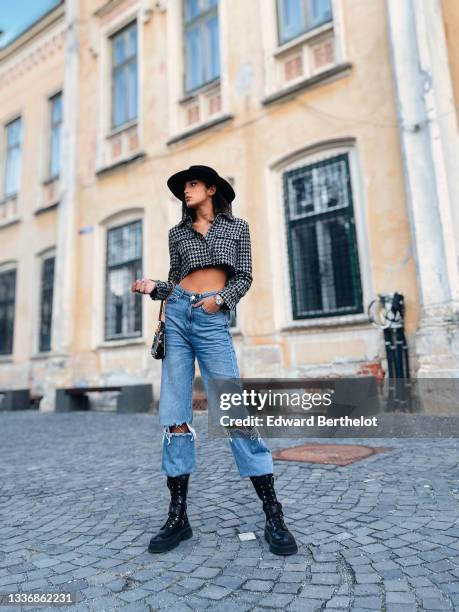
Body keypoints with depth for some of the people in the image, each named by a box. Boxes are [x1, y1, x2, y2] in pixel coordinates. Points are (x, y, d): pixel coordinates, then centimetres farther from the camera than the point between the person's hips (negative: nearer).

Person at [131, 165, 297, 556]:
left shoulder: (237, 227, 13)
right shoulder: (178, 232, 19)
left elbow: (244, 277, 7)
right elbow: (175, 280, 19)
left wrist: (220, 298, -11)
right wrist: (153, 287, -1)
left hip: (213, 320, -3)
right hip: (176, 315, 4)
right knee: (175, 416, 0)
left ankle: (274, 517, -1)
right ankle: (178, 516, 10)